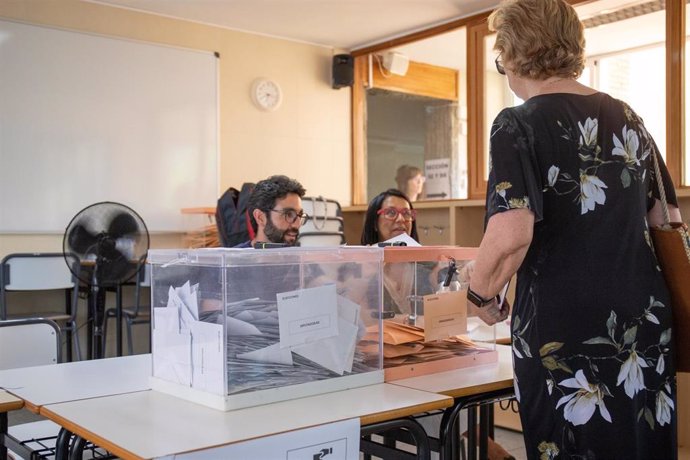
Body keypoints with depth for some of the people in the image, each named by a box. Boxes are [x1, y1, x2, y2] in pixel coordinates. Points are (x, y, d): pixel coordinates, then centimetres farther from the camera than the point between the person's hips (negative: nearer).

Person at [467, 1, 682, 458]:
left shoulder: (519, 125, -12)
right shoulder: (628, 118, 8)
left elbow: (511, 235, -25)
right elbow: (667, 221, 15)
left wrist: (481, 294, -8)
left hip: (565, 333, -6)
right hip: (646, 323, 6)